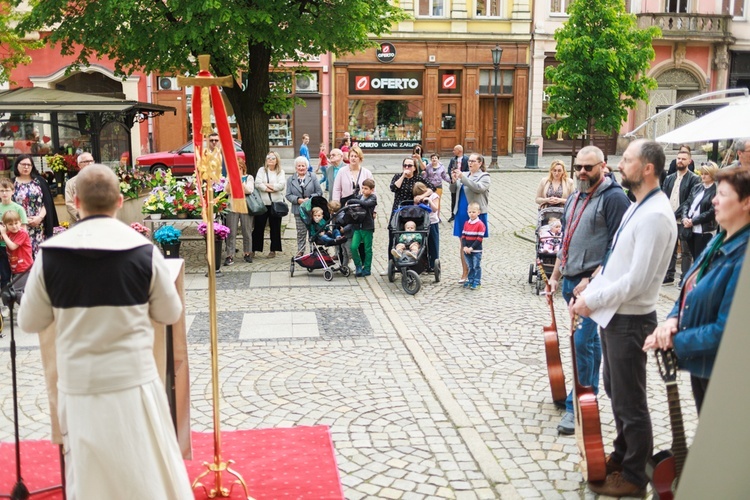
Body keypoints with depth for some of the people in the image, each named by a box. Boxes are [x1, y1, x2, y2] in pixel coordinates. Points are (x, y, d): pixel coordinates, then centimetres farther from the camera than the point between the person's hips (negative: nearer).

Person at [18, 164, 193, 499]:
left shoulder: (50, 254, -7)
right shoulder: (144, 251, -9)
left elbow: (29, 322, 3)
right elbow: (170, 314, 1)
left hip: (78, 383, 1)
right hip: (133, 380, -1)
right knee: (150, 473, 13)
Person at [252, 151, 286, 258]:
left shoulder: (280, 172, 7)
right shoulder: (261, 170, 7)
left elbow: (281, 185, -10)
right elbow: (257, 183, -8)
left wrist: (267, 185, -10)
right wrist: (273, 188, -13)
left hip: (276, 203, 0)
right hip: (262, 203, 0)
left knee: (275, 227, 6)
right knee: (258, 226, 2)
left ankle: (273, 250, 15)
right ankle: (254, 249, 9)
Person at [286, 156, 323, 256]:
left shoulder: (313, 177, 3)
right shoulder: (290, 179, 8)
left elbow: (319, 192, 0)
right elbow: (288, 195, 3)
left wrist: (309, 198, -14)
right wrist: (298, 200, -14)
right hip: (298, 210, 1)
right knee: (301, 232, 4)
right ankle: (300, 252, 12)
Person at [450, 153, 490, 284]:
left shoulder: (484, 176, -1)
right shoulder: (463, 175, 11)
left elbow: (478, 188, -20)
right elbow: (453, 190, 9)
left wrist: (463, 177, -24)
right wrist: (454, 180, -11)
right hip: (461, 214, 5)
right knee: (463, 244, 8)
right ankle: (465, 273, 14)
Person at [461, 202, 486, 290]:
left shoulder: (480, 224, -11)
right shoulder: (466, 223, 7)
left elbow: (479, 238, -14)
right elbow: (463, 236, 5)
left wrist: (471, 248, -17)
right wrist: (464, 247, -9)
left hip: (476, 251, -5)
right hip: (467, 250, 5)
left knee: (476, 267, 2)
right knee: (470, 267, 14)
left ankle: (477, 283, 8)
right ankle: (470, 281, 23)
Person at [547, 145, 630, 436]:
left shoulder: (613, 198, -12)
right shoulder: (574, 199, 14)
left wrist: (591, 280, -20)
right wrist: (556, 275, 18)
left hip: (593, 283, -8)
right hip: (571, 281, 8)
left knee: (582, 342, -9)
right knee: (589, 338, 18)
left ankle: (577, 405, -2)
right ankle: (591, 391, 30)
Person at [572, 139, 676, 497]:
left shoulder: (655, 216, -21)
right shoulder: (637, 207, 10)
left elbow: (637, 280, -25)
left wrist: (592, 301, -17)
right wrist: (588, 293, 4)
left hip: (630, 321, -10)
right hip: (613, 316, 10)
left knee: (629, 402, 5)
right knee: (616, 392, 23)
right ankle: (622, 456, 41)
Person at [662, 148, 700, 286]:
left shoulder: (694, 179, -5)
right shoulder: (669, 179, 12)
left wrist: (676, 214, -16)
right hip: (669, 220, 5)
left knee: (686, 251, 3)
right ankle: (669, 276, 21)